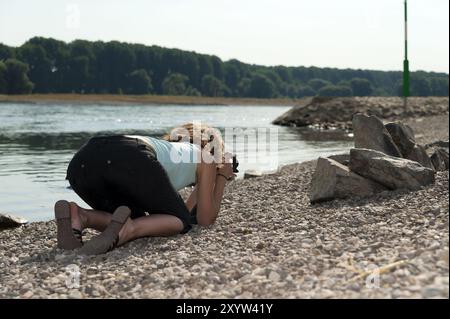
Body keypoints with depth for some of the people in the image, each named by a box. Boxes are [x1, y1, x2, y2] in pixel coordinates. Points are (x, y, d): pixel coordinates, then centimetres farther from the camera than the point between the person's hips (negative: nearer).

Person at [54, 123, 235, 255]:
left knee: (139, 222, 23)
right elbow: (206, 219, 28)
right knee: (181, 221, 14)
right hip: (132, 158, -7)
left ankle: (80, 216, -7)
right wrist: (222, 177, 41)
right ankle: (127, 228, -19)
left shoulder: (168, 146, 45)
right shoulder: (206, 155, 29)